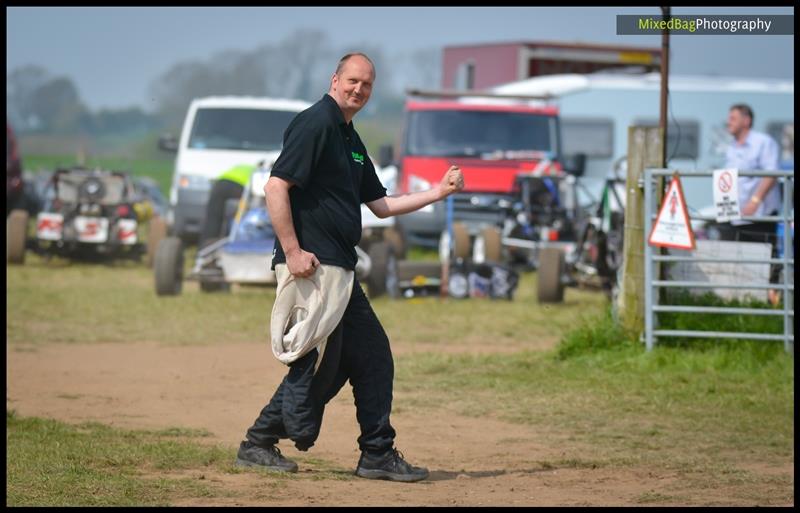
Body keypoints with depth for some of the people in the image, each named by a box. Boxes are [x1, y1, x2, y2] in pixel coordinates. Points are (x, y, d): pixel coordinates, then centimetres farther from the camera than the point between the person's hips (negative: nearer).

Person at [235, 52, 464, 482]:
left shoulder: (352, 141, 19)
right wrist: (292, 251, -21)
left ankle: (378, 455, 17)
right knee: (320, 358, -8)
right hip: (312, 265, -10)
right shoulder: (315, 123, -10)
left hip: (341, 269, 10)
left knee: (371, 354, 11)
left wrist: (438, 192, 18)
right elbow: (275, 188, -18)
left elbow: (380, 205, 25)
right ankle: (258, 444, 2)